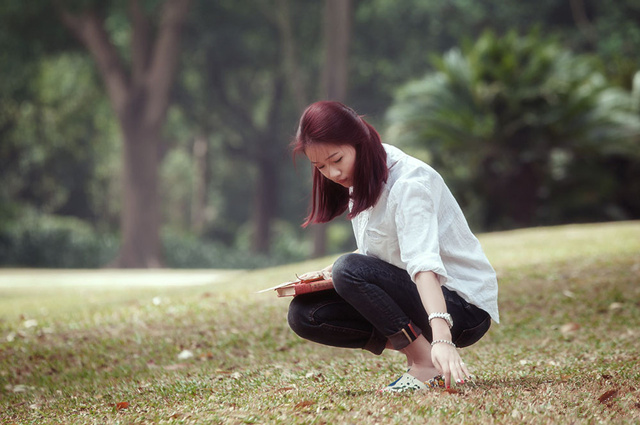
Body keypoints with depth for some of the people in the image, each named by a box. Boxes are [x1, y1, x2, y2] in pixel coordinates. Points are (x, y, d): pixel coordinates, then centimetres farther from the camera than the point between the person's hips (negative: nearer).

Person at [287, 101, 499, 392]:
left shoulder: (409, 182, -22)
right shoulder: (361, 178, 4)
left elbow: (424, 262, -36)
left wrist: (441, 337, -48)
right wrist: (334, 270, -3)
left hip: (464, 306, -9)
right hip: (411, 293, 9)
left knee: (349, 270, -29)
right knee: (303, 313, -6)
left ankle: (428, 364, -20)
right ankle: (414, 348, -3)